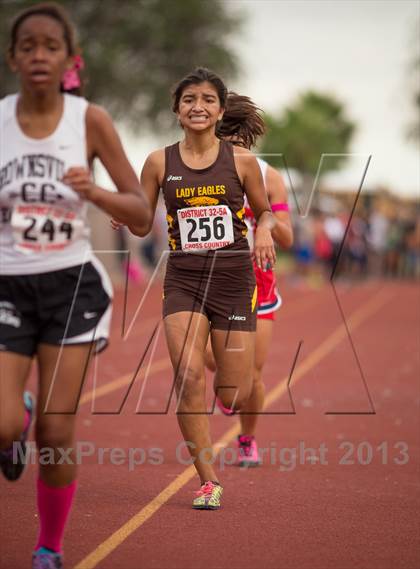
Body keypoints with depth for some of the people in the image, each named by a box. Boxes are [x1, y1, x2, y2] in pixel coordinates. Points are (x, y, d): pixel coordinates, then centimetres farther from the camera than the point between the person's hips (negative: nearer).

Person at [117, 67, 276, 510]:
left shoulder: (241, 161, 0)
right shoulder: (159, 163, 1)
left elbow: (264, 211, 13)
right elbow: (142, 226, 8)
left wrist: (264, 231, -9)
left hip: (233, 279, 0)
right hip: (183, 279, 0)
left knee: (234, 396, -1)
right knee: (189, 376, -18)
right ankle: (208, 481, -6)